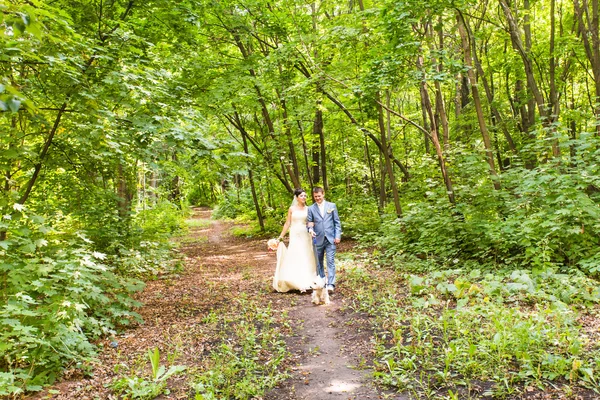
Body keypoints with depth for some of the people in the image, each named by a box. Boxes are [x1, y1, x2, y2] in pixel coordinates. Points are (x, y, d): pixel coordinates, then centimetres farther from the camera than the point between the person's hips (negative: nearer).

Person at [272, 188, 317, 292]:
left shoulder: (308, 209, 6)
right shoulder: (292, 209, 2)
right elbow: (287, 223, 4)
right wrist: (281, 236, 3)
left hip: (305, 236, 2)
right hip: (295, 236, -2)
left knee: (306, 258, 3)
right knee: (295, 257, -7)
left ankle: (306, 281, 13)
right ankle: (297, 282, -4)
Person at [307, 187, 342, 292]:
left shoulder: (332, 206, 6)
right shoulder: (311, 208, 5)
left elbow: (337, 222, 6)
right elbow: (309, 223, 4)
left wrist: (338, 235, -3)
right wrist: (310, 229, -18)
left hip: (330, 239, -1)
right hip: (318, 239, 1)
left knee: (331, 261, -8)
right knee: (318, 262, 9)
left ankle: (330, 284, -9)